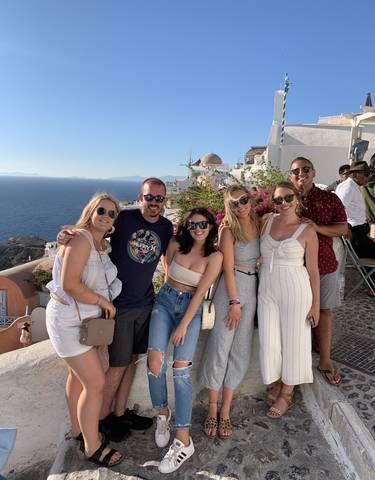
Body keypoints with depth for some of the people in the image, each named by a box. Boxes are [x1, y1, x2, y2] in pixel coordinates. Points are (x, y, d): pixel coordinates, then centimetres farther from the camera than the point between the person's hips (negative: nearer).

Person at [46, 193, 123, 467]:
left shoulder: (104, 245, 5)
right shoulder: (80, 239, -22)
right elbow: (69, 284, -29)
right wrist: (104, 302, -20)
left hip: (85, 318, 9)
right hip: (68, 321, -9)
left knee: (78, 375, 23)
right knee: (96, 383, -2)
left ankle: (79, 429, 43)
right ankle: (92, 447, 19)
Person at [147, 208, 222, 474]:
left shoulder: (215, 256, -8)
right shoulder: (176, 245, -1)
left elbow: (200, 292, -11)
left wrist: (184, 325, -13)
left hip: (191, 308, -2)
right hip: (165, 302, 2)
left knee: (181, 368, -14)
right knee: (155, 359, -16)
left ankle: (183, 440, -4)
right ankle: (163, 412, 11)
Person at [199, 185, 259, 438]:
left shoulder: (259, 224, 6)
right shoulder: (229, 230, -8)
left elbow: (260, 258, 13)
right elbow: (228, 269, -11)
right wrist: (234, 302, -13)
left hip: (253, 287, 6)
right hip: (231, 288, -5)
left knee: (241, 349, 7)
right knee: (221, 346, -3)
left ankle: (225, 410, 18)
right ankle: (213, 410, 13)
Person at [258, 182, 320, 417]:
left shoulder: (307, 231, -7)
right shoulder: (266, 221, 2)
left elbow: (313, 270, -4)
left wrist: (315, 304, -3)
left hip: (295, 290, -3)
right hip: (267, 289, 3)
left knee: (293, 340, 9)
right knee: (270, 340, 9)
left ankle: (286, 394, 30)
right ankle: (277, 382, 37)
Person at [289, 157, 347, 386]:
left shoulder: (330, 199, 3)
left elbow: (343, 228, -1)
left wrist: (317, 227, -17)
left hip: (325, 265, 1)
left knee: (324, 311, 9)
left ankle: (325, 361, 22)